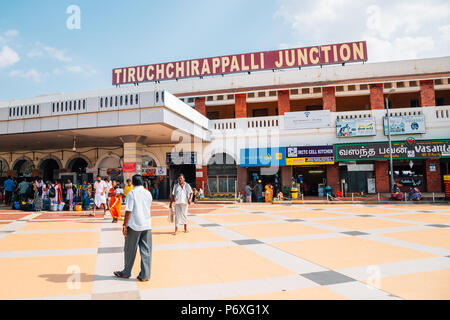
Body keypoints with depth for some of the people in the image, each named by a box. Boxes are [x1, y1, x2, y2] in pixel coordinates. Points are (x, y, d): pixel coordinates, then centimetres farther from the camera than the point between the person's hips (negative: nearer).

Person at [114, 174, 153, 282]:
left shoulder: (131, 193, -9)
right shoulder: (148, 193, 6)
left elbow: (128, 211, -12)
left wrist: (124, 225, -6)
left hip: (134, 226, -4)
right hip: (147, 225, 4)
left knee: (130, 250, 12)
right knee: (146, 250, 7)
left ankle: (126, 272, 27)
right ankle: (145, 275, 9)